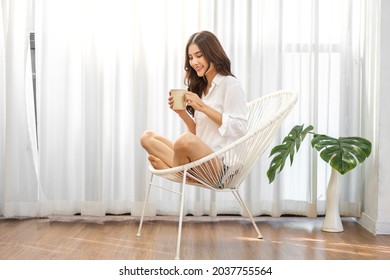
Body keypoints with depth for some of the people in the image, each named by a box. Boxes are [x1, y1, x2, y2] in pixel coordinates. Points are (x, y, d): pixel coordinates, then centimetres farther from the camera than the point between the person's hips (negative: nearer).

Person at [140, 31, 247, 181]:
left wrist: (203, 107, -13)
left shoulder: (230, 84, -2)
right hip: (200, 158, 7)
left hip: (222, 163, -7)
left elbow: (239, 128, -12)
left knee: (185, 140, -36)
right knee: (147, 137, -2)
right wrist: (181, 112, 0)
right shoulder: (199, 87, 19)